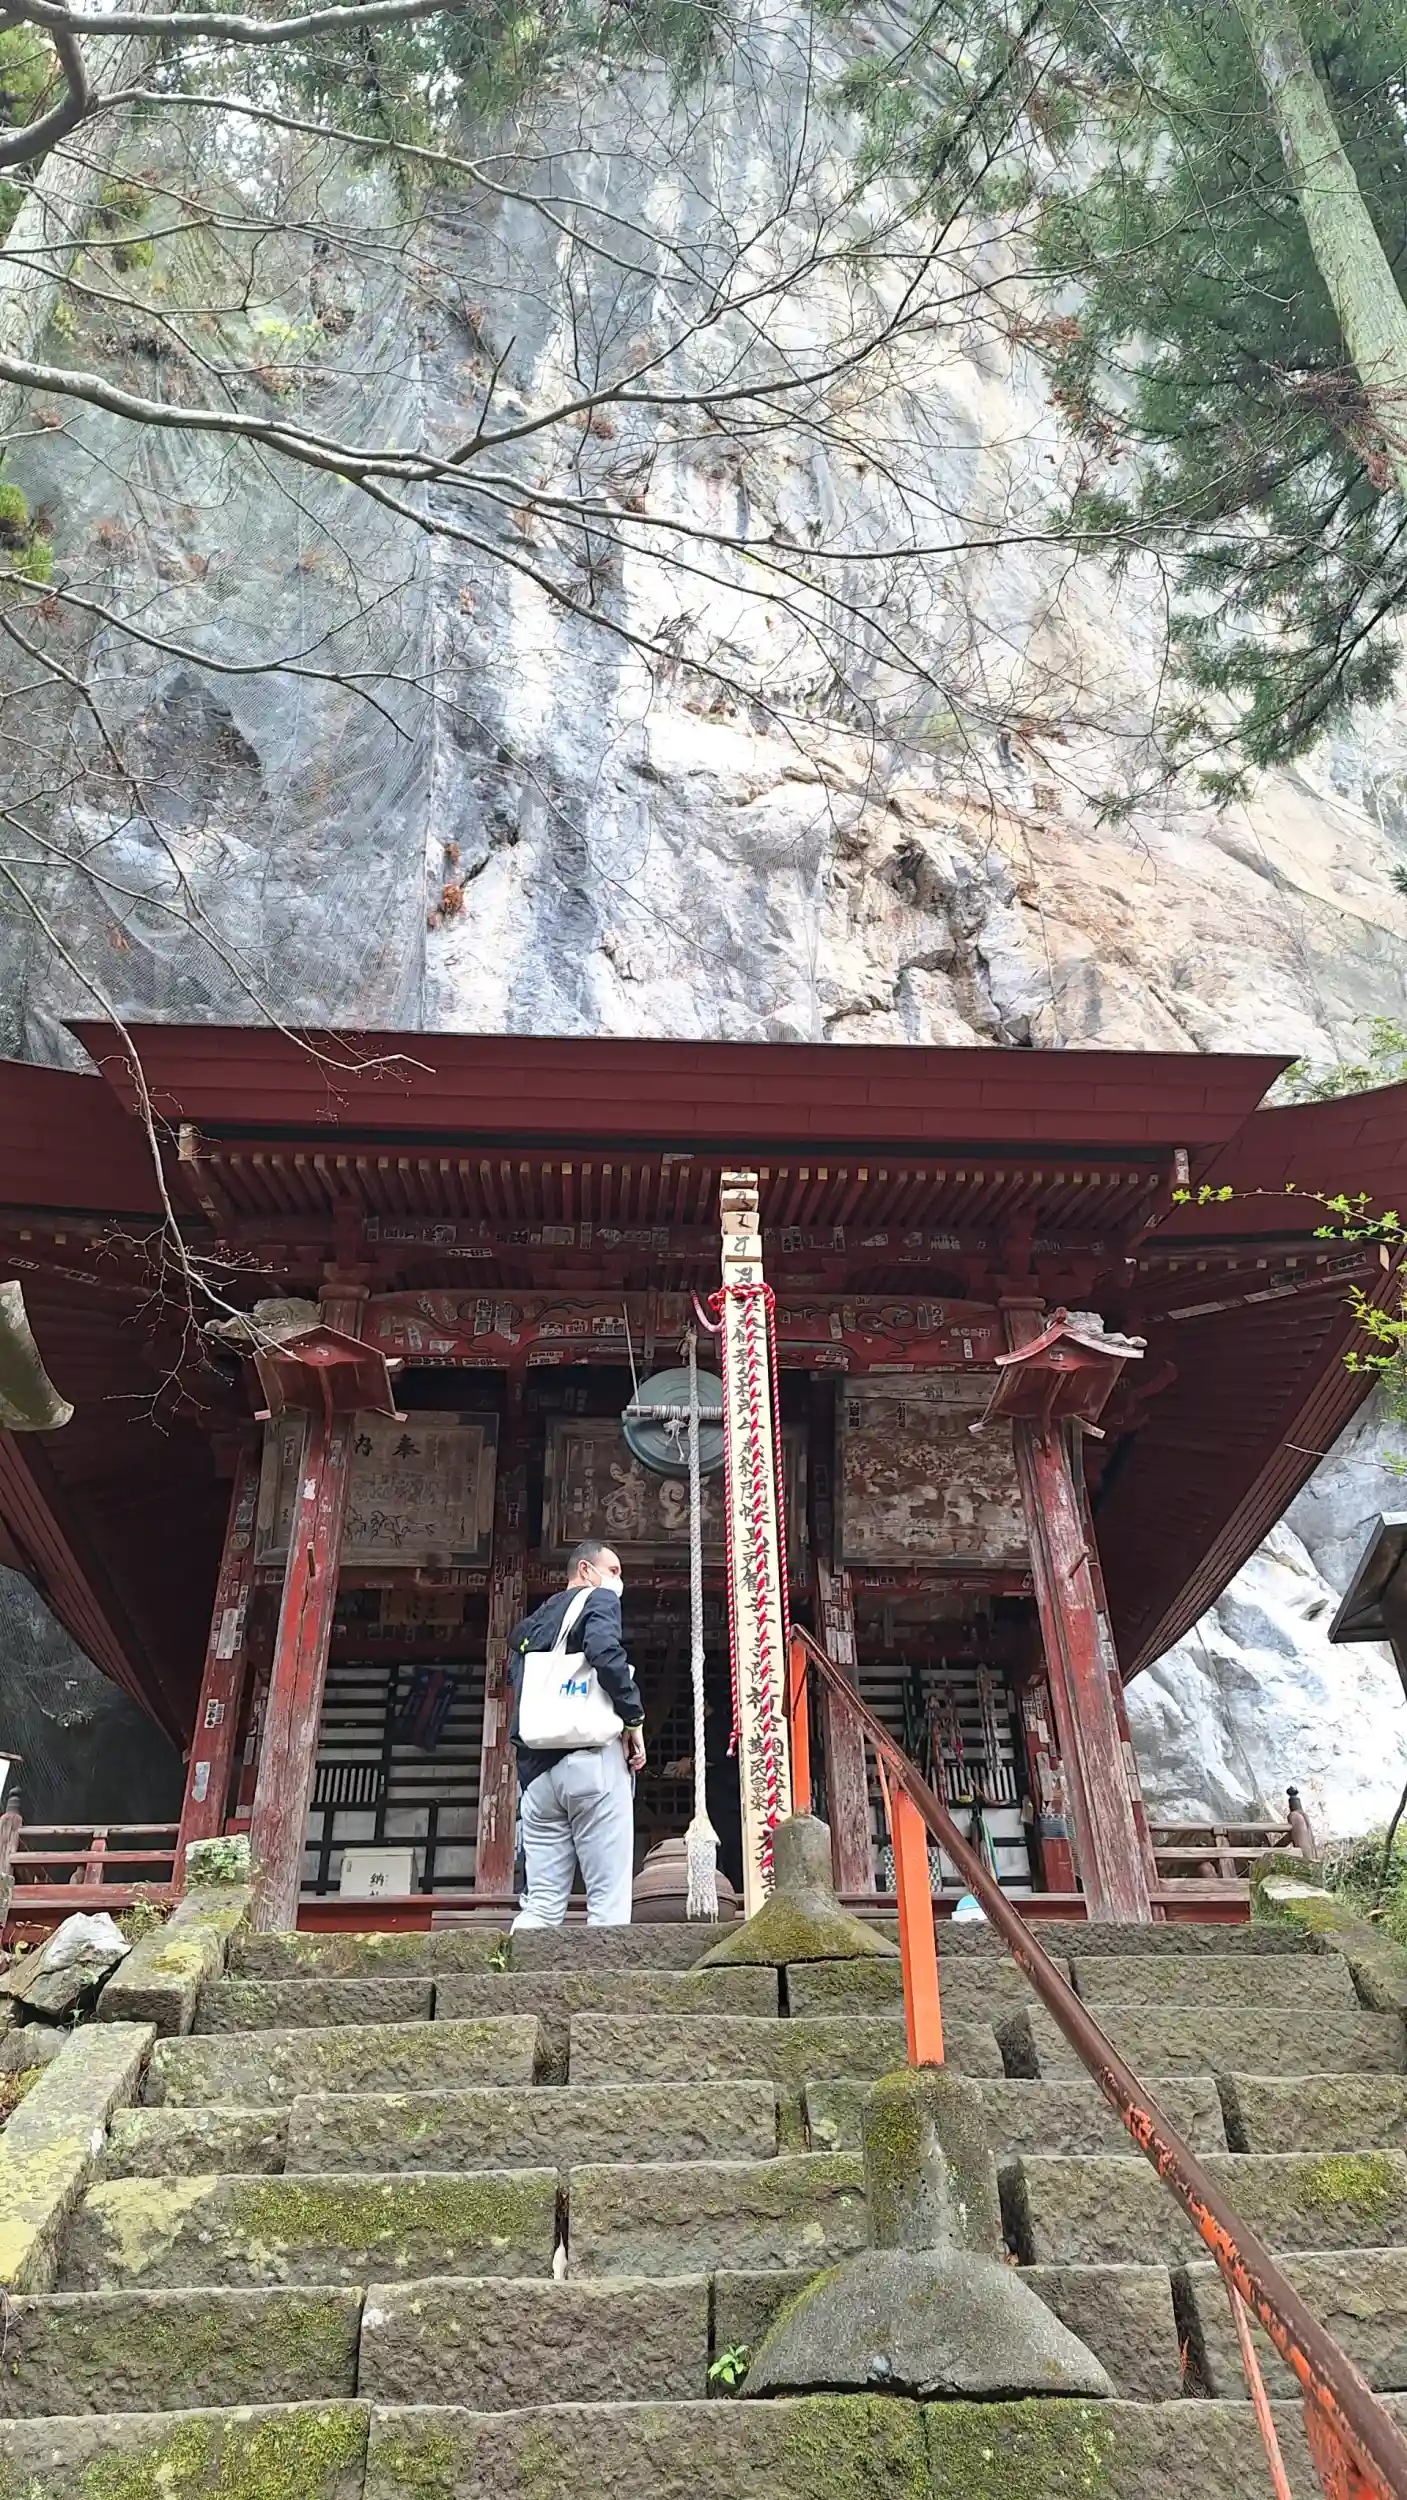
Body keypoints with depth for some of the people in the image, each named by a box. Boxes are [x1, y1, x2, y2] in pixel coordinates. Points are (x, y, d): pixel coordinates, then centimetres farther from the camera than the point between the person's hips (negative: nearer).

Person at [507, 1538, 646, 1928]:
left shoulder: (528, 1626, 26)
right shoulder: (599, 1600, 4)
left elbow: (517, 1689, 17)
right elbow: (605, 1653, -16)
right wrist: (634, 1718, -8)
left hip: (537, 1769, 7)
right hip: (592, 1759, -7)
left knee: (541, 1906, 5)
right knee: (608, 1903, -6)